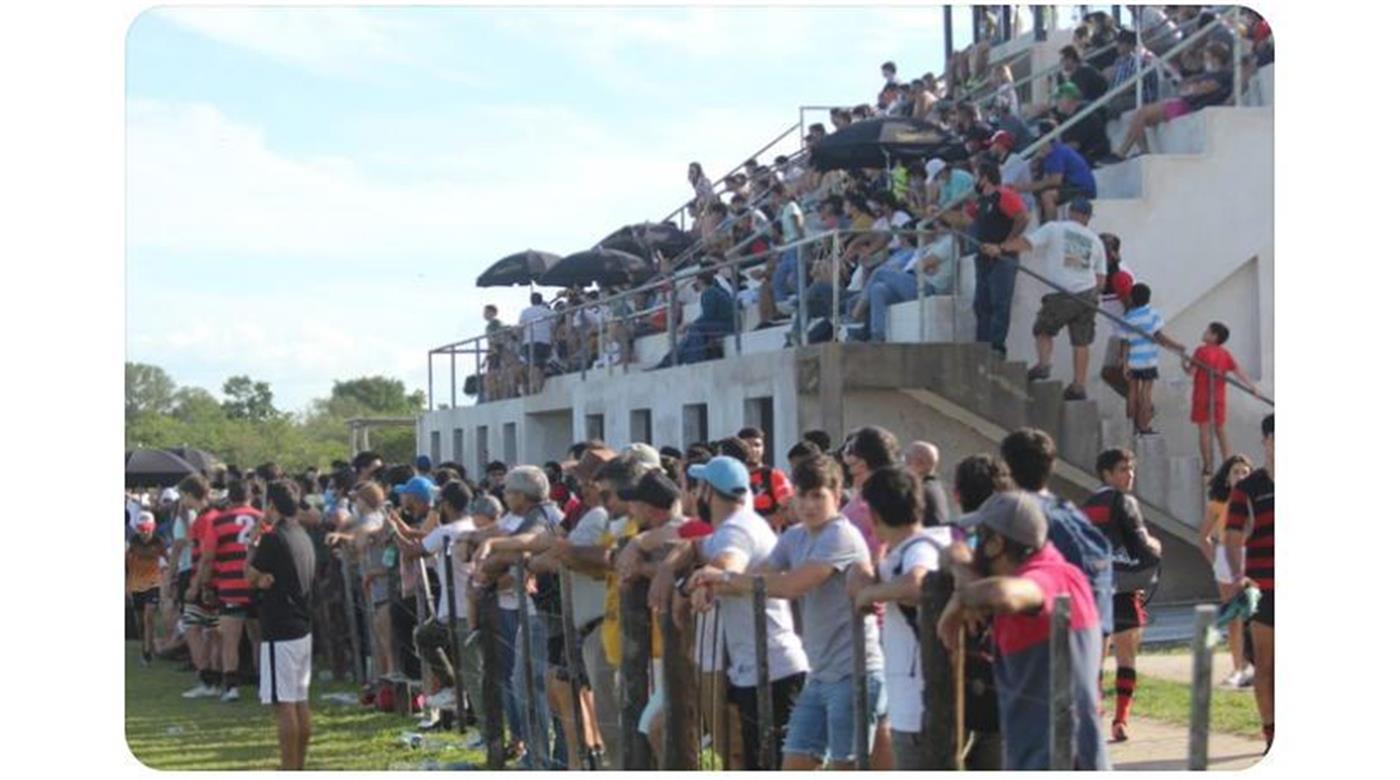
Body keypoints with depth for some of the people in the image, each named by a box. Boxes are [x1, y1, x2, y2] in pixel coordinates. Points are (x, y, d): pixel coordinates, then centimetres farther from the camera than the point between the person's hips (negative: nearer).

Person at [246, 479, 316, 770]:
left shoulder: (273, 538, -15)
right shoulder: (304, 537, 11)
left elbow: (250, 575, -6)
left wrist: (252, 543, 5)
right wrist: (266, 580, 3)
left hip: (280, 631, -9)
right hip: (302, 627, 9)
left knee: (285, 704, -6)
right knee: (301, 701, 12)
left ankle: (289, 770, -5)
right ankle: (299, 766, 19)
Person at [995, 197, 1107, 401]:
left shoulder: (1054, 228, 2)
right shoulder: (1095, 240, 14)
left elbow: (1027, 242, -12)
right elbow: (1101, 278, 12)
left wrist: (1000, 248, -18)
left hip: (1061, 295, -3)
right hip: (1087, 293, 3)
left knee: (1043, 330, 15)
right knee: (1081, 342, 9)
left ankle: (1043, 364, -8)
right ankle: (1079, 385, 8)